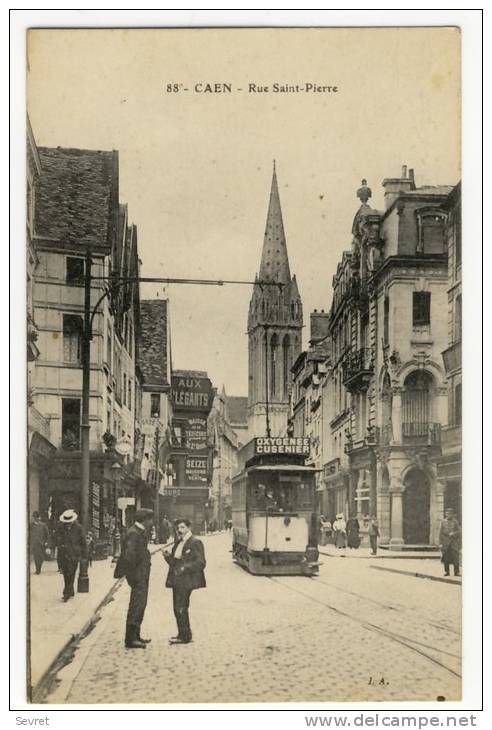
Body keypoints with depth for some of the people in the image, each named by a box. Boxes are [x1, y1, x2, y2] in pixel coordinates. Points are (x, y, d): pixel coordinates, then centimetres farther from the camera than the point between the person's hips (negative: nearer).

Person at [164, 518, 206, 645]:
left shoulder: (195, 543, -8)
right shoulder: (178, 543, 17)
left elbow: (201, 563, -14)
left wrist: (185, 568, -22)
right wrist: (168, 556, 0)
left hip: (186, 581, -8)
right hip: (176, 581, 8)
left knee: (181, 609, -7)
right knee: (178, 608, 10)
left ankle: (184, 636, 3)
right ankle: (183, 634, 20)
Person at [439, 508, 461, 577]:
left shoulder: (455, 522, 5)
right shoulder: (443, 522, 7)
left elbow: (459, 531, 0)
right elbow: (441, 533, 6)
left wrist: (454, 533, -19)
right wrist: (440, 543, 0)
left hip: (453, 542, -1)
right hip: (445, 542, 1)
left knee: (455, 557, -5)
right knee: (446, 557, 1)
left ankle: (456, 572, 2)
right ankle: (446, 571, 10)